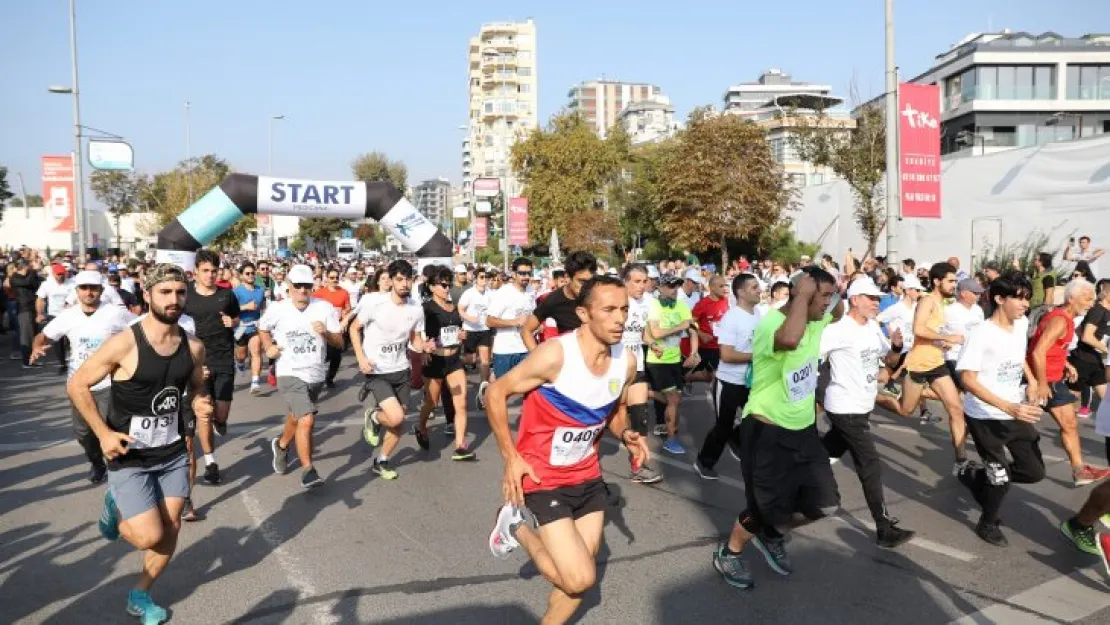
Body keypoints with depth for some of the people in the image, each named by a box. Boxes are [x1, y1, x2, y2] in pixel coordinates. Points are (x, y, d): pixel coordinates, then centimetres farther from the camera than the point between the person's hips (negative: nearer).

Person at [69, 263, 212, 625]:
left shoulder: (194, 347, -6)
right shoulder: (124, 344, -20)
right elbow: (77, 385, -10)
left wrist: (201, 403, -10)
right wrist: (103, 433, -16)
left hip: (173, 452, 5)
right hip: (129, 457, -5)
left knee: (171, 530, 9)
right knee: (150, 537, -8)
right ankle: (115, 507, 25)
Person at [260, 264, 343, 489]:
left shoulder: (325, 308, -6)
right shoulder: (277, 310, -7)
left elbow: (339, 343, -2)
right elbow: (262, 329, 16)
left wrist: (325, 333, -21)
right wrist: (268, 347, -2)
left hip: (316, 375, 3)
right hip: (290, 374, -3)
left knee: (296, 418, 24)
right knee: (307, 419, -21)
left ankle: (281, 445, 54)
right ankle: (308, 470, -10)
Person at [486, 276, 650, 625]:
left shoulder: (626, 361, -5)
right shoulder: (555, 354, -24)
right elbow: (497, 393, -13)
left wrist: (626, 435, -7)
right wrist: (511, 457, -16)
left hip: (587, 476, 7)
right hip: (542, 476, -6)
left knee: (582, 576, 12)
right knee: (580, 579, -11)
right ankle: (516, 528, 11)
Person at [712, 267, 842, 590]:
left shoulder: (815, 319, 1)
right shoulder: (771, 323, -26)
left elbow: (837, 314, 26)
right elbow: (789, 340, -52)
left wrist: (835, 296, 2)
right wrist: (803, 295, -35)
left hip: (804, 430, 8)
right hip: (767, 434, -8)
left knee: (825, 504, 11)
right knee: (765, 510, 6)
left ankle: (771, 536, 37)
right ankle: (728, 553, 35)